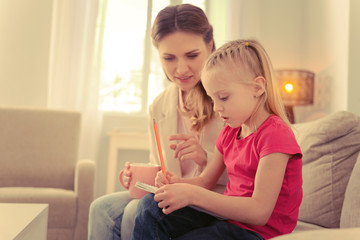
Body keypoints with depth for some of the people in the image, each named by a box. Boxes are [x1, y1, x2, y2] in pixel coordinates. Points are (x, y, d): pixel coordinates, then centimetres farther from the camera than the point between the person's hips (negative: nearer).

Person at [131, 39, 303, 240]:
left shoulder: (276, 133, -17)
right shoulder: (230, 132, 13)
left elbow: (260, 212, -24)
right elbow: (205, 181, 17)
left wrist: (192, 195, -27)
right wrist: (178, 184, -7)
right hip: (225, 216, 8)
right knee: (151, 206, -11)